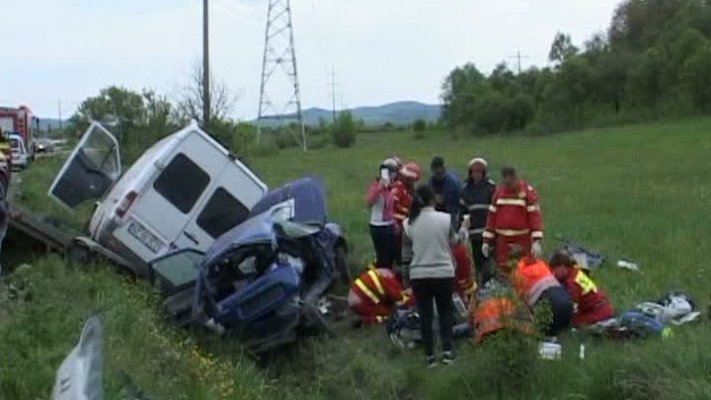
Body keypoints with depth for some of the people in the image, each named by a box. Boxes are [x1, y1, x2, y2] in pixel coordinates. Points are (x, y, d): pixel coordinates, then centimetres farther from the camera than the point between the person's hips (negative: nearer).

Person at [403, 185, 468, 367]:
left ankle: (430, 356, 12)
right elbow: (453, 240, 9)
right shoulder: (445, 219, -8)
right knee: (445, 312, 16)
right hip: (443, 273, -1)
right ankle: (447, 351, 8)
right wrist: (463, 233, 29)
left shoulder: (409, 223, -5)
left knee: (425, 315, 10)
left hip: (419, 275, 1)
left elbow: (410, 244, 1)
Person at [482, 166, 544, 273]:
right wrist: (487, 240, 8)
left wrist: (536, 241, -18)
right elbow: (492, 216, 11)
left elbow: (535, 215, -9)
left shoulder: (528, 192, -4)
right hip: (502, 243, 4)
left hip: (522, 243, -3)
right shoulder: (498, 191, 8)